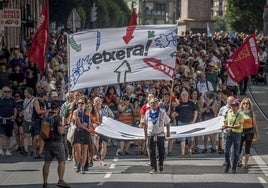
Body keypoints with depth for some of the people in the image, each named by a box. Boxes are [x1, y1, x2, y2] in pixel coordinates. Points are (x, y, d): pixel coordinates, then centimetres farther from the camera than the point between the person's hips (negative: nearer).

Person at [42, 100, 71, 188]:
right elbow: (60, 131, -20)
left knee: (47, 162, 8)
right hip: (56, 141, -6)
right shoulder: (57, 117, -14)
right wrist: (64, 130, 4)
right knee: (61, 162, 0)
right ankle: (61, 180, -9)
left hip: (47, 142, 6)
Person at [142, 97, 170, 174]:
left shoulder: (162, 112, -3)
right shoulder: (148, 113, 3)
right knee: (152, 152, -2)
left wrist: (168, 132, 8)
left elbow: (167, 122, 7)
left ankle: (161, 165, 27)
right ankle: (153, 168, 1)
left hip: (160, 134, -1)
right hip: (151, 135, 1)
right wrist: (145, 133, 7)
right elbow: (145, 123, 11)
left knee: (161, 151, 8)